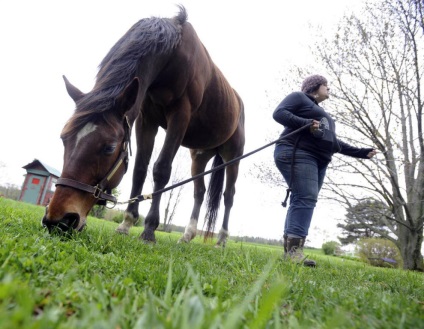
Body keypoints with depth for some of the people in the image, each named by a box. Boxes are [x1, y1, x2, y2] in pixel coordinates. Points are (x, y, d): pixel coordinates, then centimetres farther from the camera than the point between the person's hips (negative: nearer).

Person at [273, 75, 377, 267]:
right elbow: (279, 113, -6)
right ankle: (295, 250, -24)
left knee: (302, 201, -1)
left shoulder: (324, 115, 35)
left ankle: (289, 249, -2)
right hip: (297, 154, -8)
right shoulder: (299, 97, 11)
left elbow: (334, 143, 33)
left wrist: (361, 152, 27)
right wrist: (305, 124, -19)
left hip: (318, 161, 8)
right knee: (306, 198, -21)